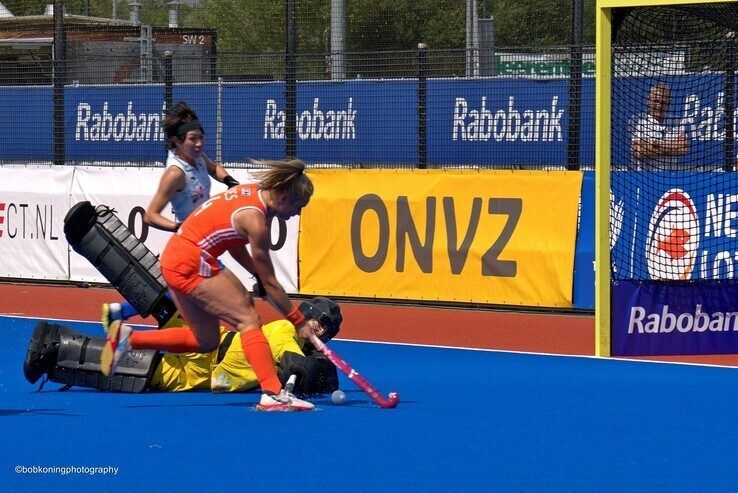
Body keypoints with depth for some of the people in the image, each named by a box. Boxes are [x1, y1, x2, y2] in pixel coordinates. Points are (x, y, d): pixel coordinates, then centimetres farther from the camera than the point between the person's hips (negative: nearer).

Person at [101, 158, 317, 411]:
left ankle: (127, 338, 12)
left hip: (174, 260, 10)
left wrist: (258, 274, 3)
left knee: (205, 341, 14)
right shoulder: (255, 221, -20)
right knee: (249, 319, -10)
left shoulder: (254, 191, 4)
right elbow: (270, 284, -13)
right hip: (191, 267, -10)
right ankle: (272, 394, -20)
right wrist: (299, 322, -5)